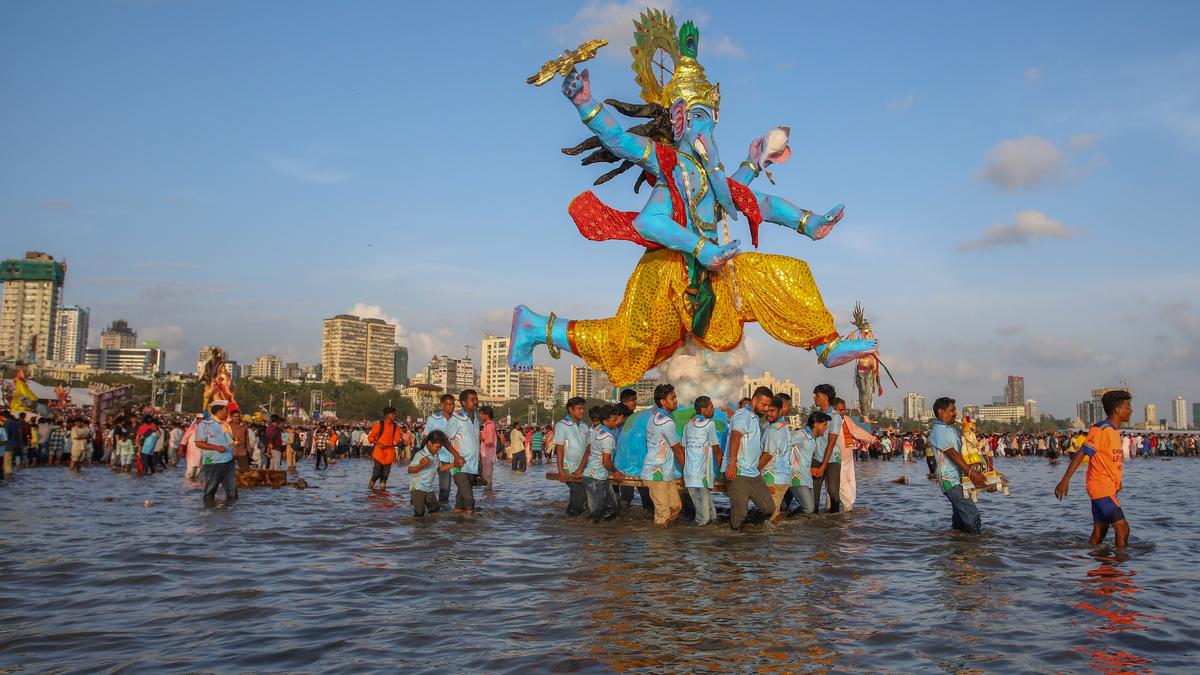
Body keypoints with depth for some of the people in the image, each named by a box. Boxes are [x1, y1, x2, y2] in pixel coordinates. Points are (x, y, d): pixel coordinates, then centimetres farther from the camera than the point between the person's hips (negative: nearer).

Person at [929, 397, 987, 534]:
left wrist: (974, 470, 9)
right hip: (950, 480, -10)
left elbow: (960, 452, 19)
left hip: (958, 478, 10)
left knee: (960, 520, 16)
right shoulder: (939, 430, -13)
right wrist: (971, 472, -28)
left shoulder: (951, 429, 19)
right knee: (972, 517, -15)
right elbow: (953, 454, -21)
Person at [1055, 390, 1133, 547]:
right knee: (1122, 527, -9)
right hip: (1101, 488, -9)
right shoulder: (1101, 430, -13)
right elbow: (1081, 454, -18)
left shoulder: (1115, 431, 14)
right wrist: (1065, 480, -24)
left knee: (1099, 534, 9)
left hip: (1109, 489, 9)